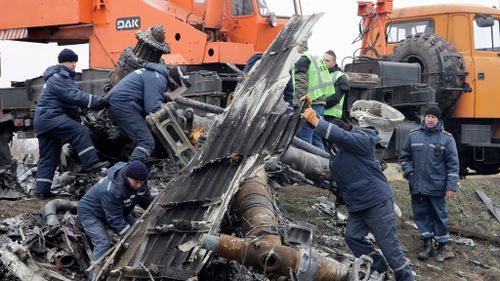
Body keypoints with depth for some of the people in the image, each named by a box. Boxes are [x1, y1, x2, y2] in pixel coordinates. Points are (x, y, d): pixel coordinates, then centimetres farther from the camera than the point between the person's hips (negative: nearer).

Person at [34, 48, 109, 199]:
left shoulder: (65, 77, 21)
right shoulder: (58, 78, -13)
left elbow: (72, 98, 18)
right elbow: (75, 96, -24)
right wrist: (99, 102, -28)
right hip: (50, 116, -11)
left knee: (48, 156, 9)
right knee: (80, 132, -22)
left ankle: (42, 190, 10)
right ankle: (91, 163, -29)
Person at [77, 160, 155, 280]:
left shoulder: (140, 182, -19)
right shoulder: (110, 190, -42)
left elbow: (148, 200, -1)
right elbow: (115, 220, -36)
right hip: (90, 213, -8)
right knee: (103, 242, -27)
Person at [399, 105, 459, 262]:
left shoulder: (446, 138, -3)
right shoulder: (413, 136, 5)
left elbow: (453, 164, -3)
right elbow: (404, 156, 15)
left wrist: (451, 186, -8)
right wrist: (408, 172, 0)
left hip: (437, 186, -3)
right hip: (417, 186, 3)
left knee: (439, 215, 5)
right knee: (421, 214, 8)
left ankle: (441, 246, 17)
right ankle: (427, 246, 17)